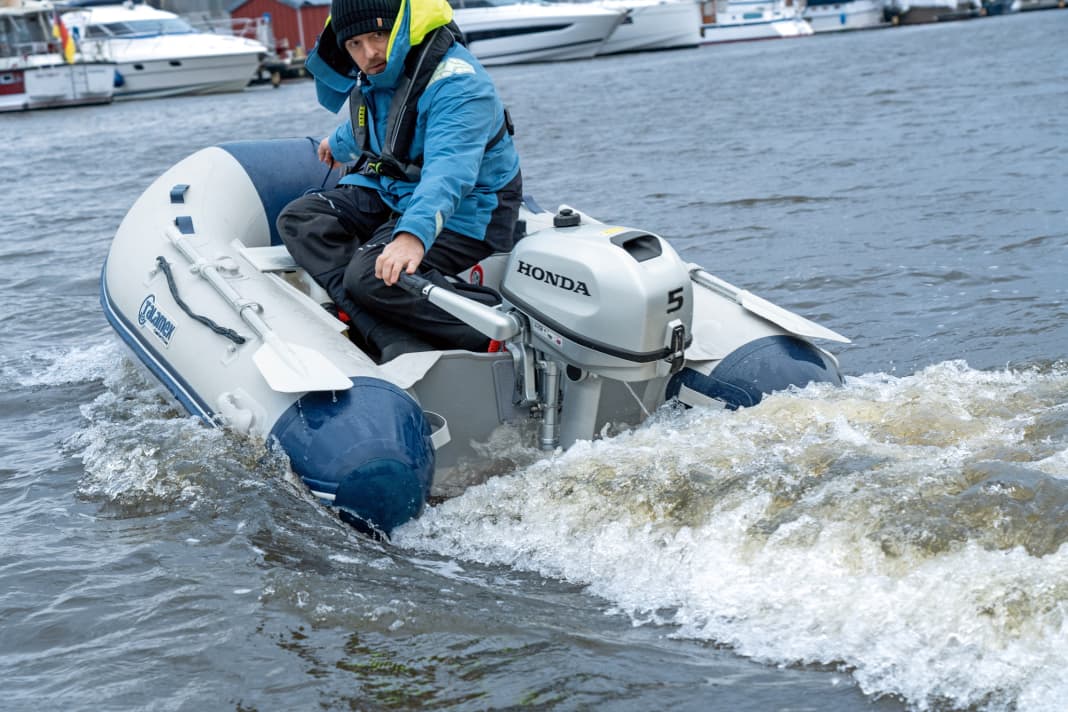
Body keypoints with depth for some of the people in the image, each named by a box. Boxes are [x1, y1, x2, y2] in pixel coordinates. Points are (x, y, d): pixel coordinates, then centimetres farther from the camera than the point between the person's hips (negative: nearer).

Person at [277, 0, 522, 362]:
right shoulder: (375, 75, 4)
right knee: (299, 218, -6)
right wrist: (338, 144, 49)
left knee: (371, 275, -30)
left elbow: (448, 171, -41)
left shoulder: (456, 84, -25)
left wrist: (413, 235, -57)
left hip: (462, 213, -10)